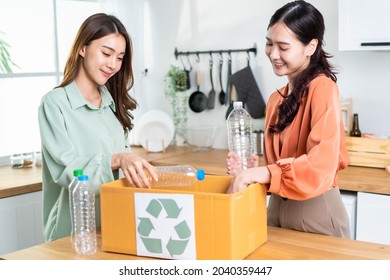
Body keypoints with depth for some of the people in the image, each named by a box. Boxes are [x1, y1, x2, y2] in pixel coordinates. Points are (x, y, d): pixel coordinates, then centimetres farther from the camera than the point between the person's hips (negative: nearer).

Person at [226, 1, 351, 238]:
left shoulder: (322, 88, -15)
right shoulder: (276, 99, 9)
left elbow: (321, 165, -27)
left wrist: (257, 174, -29)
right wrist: (250, 171, -5)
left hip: (315, 212, -7)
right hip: (277, 207, 7)